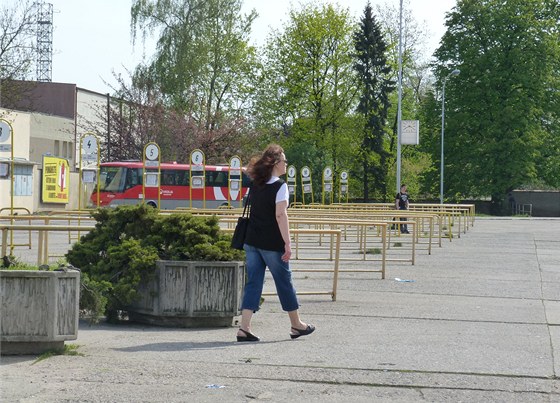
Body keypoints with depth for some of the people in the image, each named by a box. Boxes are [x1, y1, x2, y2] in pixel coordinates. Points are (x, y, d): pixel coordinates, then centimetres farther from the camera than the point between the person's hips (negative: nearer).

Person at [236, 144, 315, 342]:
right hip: (272, 244, -6)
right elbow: (280, 215, -19)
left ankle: (244, 328, -4)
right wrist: (287, 243, -19)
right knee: (284, 282, 8)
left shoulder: (255, 185, 10)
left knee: (253, 283, 6)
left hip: (252, 241, 6)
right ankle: (296, 325, 22)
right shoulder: (280, 186, -11)